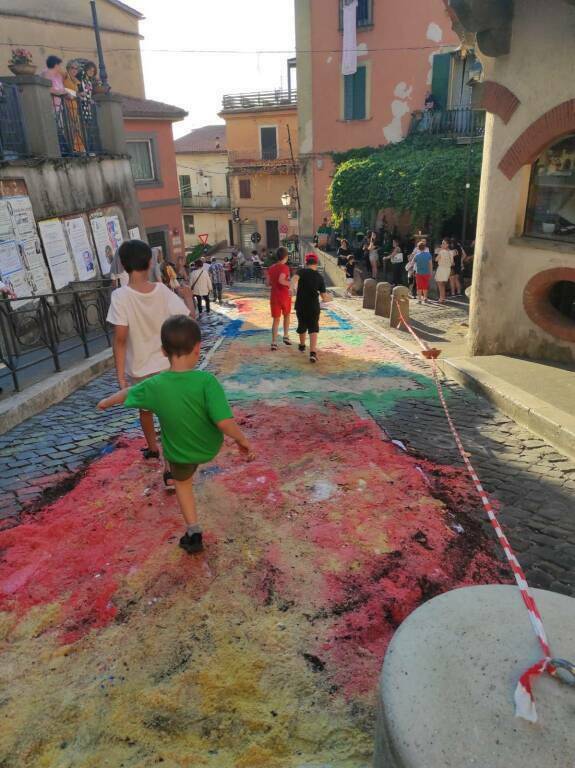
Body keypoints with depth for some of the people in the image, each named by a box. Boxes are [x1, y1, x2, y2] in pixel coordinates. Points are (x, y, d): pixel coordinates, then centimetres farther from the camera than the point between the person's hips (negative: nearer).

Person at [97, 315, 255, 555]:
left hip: (179, 453, 0)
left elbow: (126, 394, -3)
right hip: (211, 447, 0)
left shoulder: (154, 386, -23)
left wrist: (106, 402, 17)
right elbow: (225, 422, -36)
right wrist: (243, 441, -17)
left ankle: (193, 534, 29)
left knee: (183, 482, 28)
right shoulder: (206, 381, -32)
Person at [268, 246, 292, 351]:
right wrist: (290, 284, -14)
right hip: (285, 296, -4)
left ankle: (274, 343, -3)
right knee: (286, 315, 22)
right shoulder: (285, 267, -13)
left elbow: (269, 282, 10)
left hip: (274, 296, 4)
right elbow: (281, 280, -28)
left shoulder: (271, 268, 6)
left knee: (276, 319, 5)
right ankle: (286, 336, 24)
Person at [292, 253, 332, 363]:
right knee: (313, 329, -3)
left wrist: (294, 289, -31)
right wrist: (328, 297, 25)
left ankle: (302, 345, 44)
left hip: (301, 305, 1)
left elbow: (295, 279, -28)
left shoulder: (302, 271, -2)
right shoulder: (319, 277, 3)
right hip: (314, 307, -1)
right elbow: (324, 297, 6)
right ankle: (313, 352, -21)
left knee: (302, 326, 21)